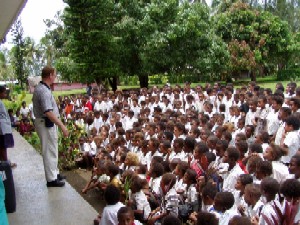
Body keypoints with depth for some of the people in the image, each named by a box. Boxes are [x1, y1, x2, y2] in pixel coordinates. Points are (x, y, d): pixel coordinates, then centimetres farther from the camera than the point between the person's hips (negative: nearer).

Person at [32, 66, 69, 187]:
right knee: (50, 151, 0)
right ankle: (51, 179, 10)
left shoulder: (40, 88, 10)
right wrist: (62, 126, -29)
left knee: (52, 149, 21)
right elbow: (49, 112, -30)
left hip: (46, 123, 11)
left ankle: (54, 173, 35)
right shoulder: (44, 91, -23)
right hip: (47, 124, -10)